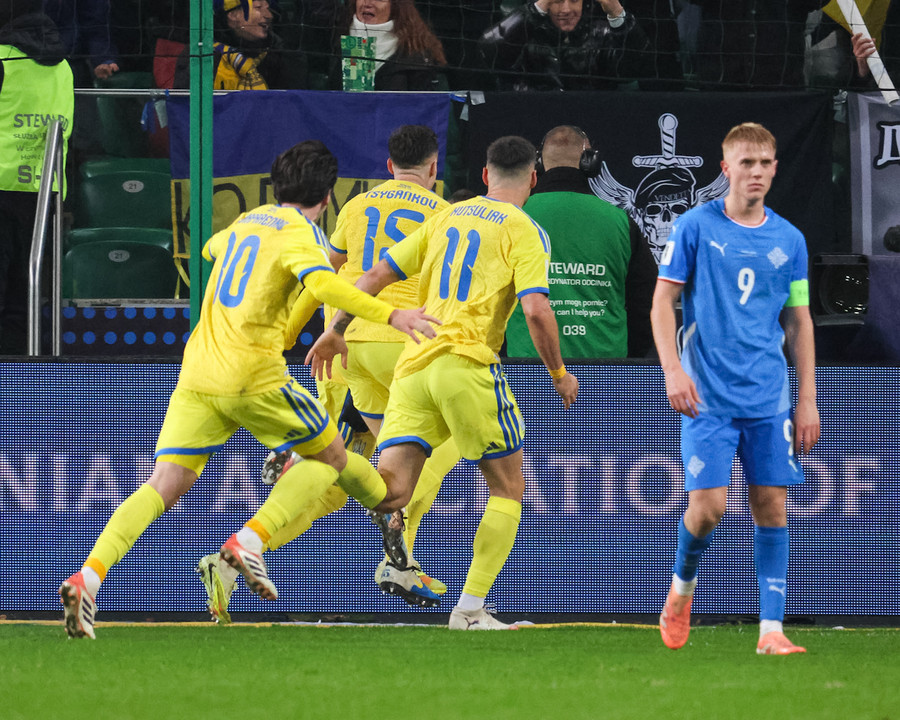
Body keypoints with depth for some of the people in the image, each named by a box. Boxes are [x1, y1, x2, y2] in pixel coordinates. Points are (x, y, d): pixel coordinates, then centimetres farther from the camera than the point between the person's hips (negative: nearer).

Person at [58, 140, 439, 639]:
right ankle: (250, 542, -8)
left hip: (196, 374, 6)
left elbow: (212, 247, 44)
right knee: (331, 458, 13)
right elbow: (321, 284, -24)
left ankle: (88, 578, -22)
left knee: (164, 486, -1)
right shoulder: (300, 232, -3)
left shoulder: (246, 222, 20)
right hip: (253, 375, -6)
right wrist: (390, 314, -29)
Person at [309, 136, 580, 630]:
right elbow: (536, 311, -10)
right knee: (507, 489, 11)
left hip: (413, 365, 5)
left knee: (391, 491, -6)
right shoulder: (524, 232, 2)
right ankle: (470, 609, 2)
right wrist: (560, 375, 4)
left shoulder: (444, 218, 20)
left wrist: (336, 330, 26)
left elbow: (377, 275, 18)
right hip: (468, 364, -5)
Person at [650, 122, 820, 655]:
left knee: (772, 506, -2)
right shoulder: (696, 227, -1)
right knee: (708, 505, -10)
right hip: (709, 396, -3)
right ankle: (682, 587, 20)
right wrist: (673, 369, -12)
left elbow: (799, 320, 13)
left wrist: (808, 399, 9)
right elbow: (663, 301, 1)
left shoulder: (789, 240, 8)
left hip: (769, 397, 3)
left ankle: (772, 629, 0)